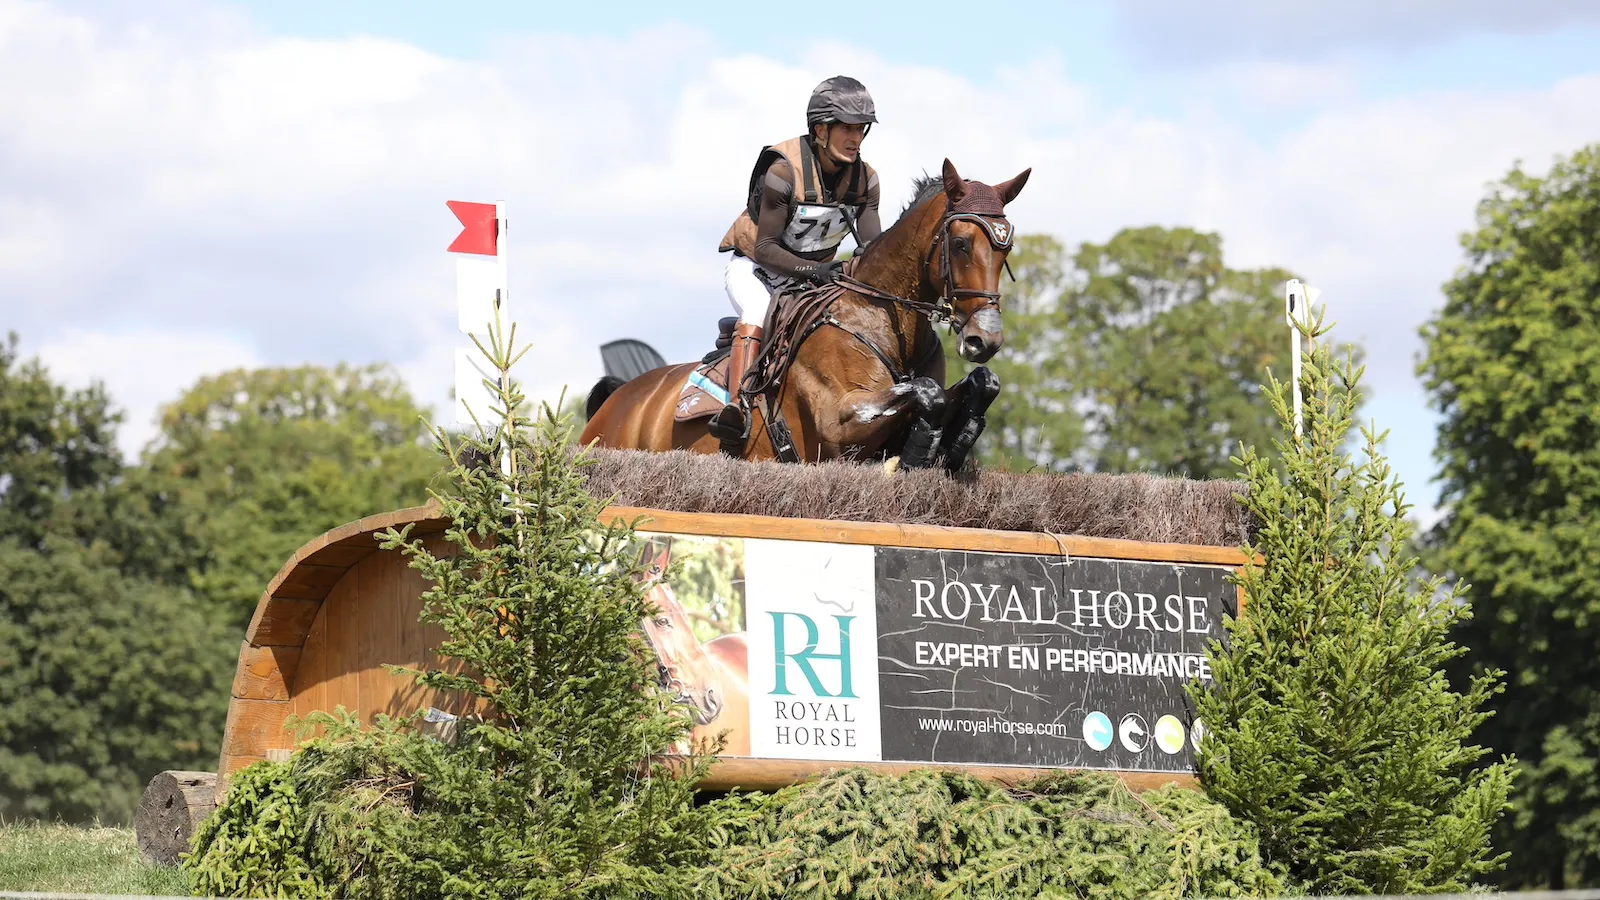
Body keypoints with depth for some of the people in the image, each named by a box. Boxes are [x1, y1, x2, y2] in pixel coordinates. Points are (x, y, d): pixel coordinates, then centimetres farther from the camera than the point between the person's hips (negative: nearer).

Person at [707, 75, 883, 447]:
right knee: (758, 312, -34)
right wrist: (811, 270, -38)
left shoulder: (864, 179, -7)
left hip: (815, 270, 6)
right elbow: (765, 248, -24)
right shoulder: (784, 169, -24)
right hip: (754, 266, -6)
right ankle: (735, 407, -47)